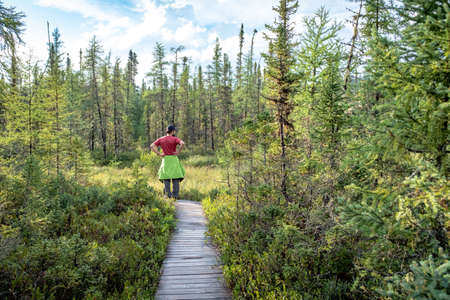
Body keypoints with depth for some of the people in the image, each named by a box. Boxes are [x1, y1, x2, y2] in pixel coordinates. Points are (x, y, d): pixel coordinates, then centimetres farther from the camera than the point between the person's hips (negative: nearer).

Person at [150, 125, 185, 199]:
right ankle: (175, 196, 0)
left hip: (165, 160, 3)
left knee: (166, 179, 5)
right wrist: (178, 152, -11)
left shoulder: (161, 139, 7)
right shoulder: (175, 139, -5)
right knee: (176, 179, 3)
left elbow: (152, 146, 0)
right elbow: (182, 143, -23)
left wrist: (159, 154, -1)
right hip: (174, 160, -3)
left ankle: (168, 196, 0)